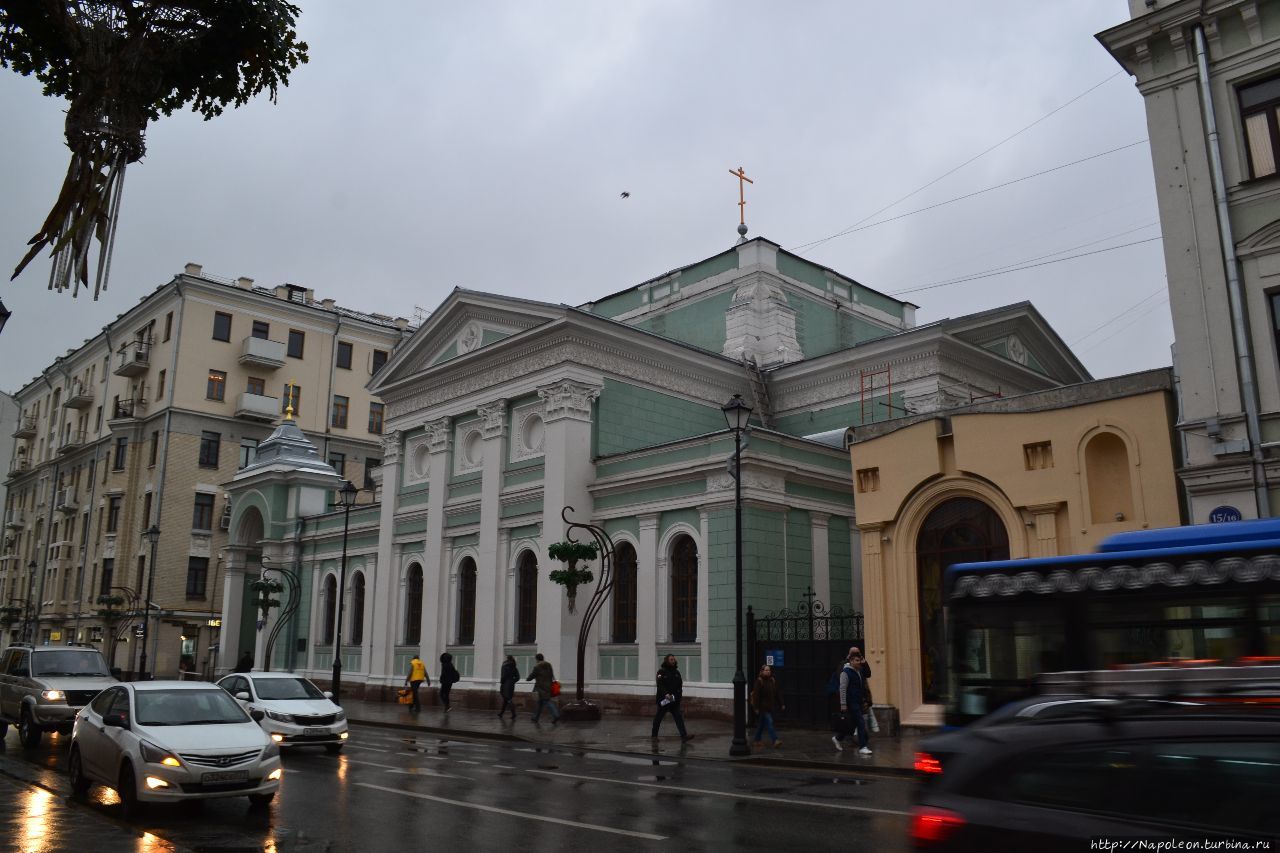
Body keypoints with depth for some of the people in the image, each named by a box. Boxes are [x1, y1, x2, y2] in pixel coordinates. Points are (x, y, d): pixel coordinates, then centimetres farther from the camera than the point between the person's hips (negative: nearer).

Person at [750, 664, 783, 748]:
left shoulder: (772, 681, 9)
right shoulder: (759, 681, -12)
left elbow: (777, 694, 15)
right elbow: (756, 695, -14)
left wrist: (781, 704, 12)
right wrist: (756, 708, -16)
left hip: (770, 706, 7)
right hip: (763, 707, -7)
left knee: (762, 724, 15)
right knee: (769, 722, -15)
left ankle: (757, 740, 25)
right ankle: (775, 740, -22)